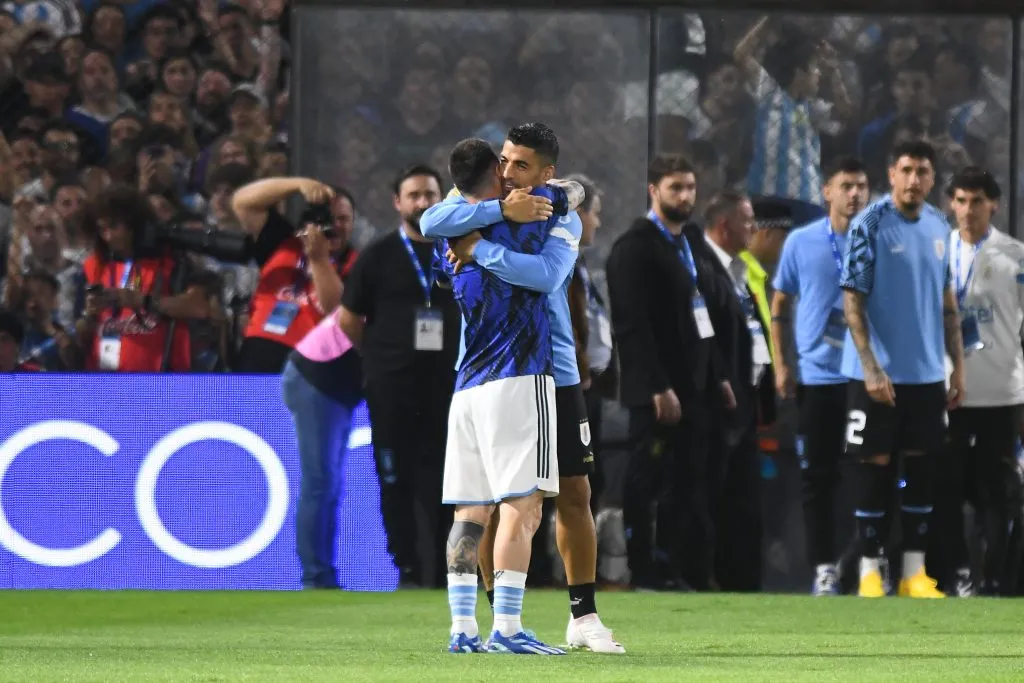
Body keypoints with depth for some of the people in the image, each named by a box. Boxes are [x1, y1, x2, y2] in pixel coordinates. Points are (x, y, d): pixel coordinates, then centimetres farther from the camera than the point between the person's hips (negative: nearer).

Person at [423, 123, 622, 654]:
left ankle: (584, 616, 12)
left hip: (553, 374, 0)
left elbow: (544, 274, -24)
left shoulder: (562, 219, -3)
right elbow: (432, 223, -22)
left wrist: (478, 250, -23)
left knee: (574, 495, 2)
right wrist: (500, 210, -28)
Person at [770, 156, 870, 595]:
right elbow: (780, 305, 11)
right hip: (817, 375, 0)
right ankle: (824, 567, 6)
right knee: (818, 476, 1)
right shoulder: (801, 243, 4)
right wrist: (781, 365, 3)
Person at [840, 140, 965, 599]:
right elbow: (852, 301, -12)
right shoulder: (870, 225, -11)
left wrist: (957, 365, 11)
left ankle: (915, 573, 14)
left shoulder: (939, 227, 7)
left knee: (921, 469, 8)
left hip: (927, 373, 5)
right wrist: (871, 368, -18)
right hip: (879, 372, -5)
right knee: (875, 468, 0)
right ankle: (869, 574, 6)